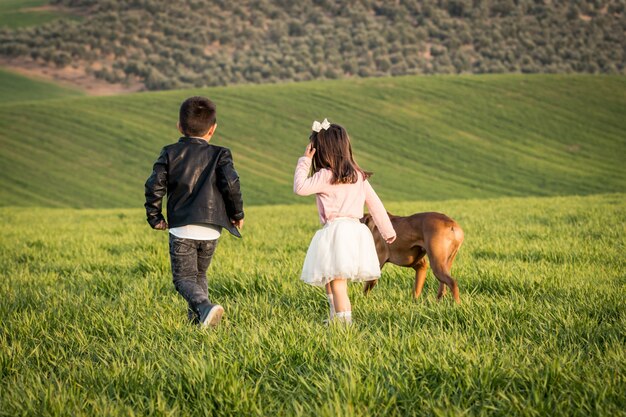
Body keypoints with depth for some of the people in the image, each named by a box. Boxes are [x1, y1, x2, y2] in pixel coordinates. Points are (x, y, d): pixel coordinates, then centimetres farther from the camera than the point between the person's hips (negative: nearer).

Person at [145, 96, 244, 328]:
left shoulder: (170, 153, 5)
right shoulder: (219, 155, 3)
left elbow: (155, 186, -3)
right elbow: (231, 183, -11)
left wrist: (154, 217, 8)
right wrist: (237, 214, 3)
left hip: (181, 229, -1)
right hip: (210, 230, 1)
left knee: (184, 277, 1)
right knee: (200, 274, 22)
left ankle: (204, 307, -26)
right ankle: (197, 316, 19)